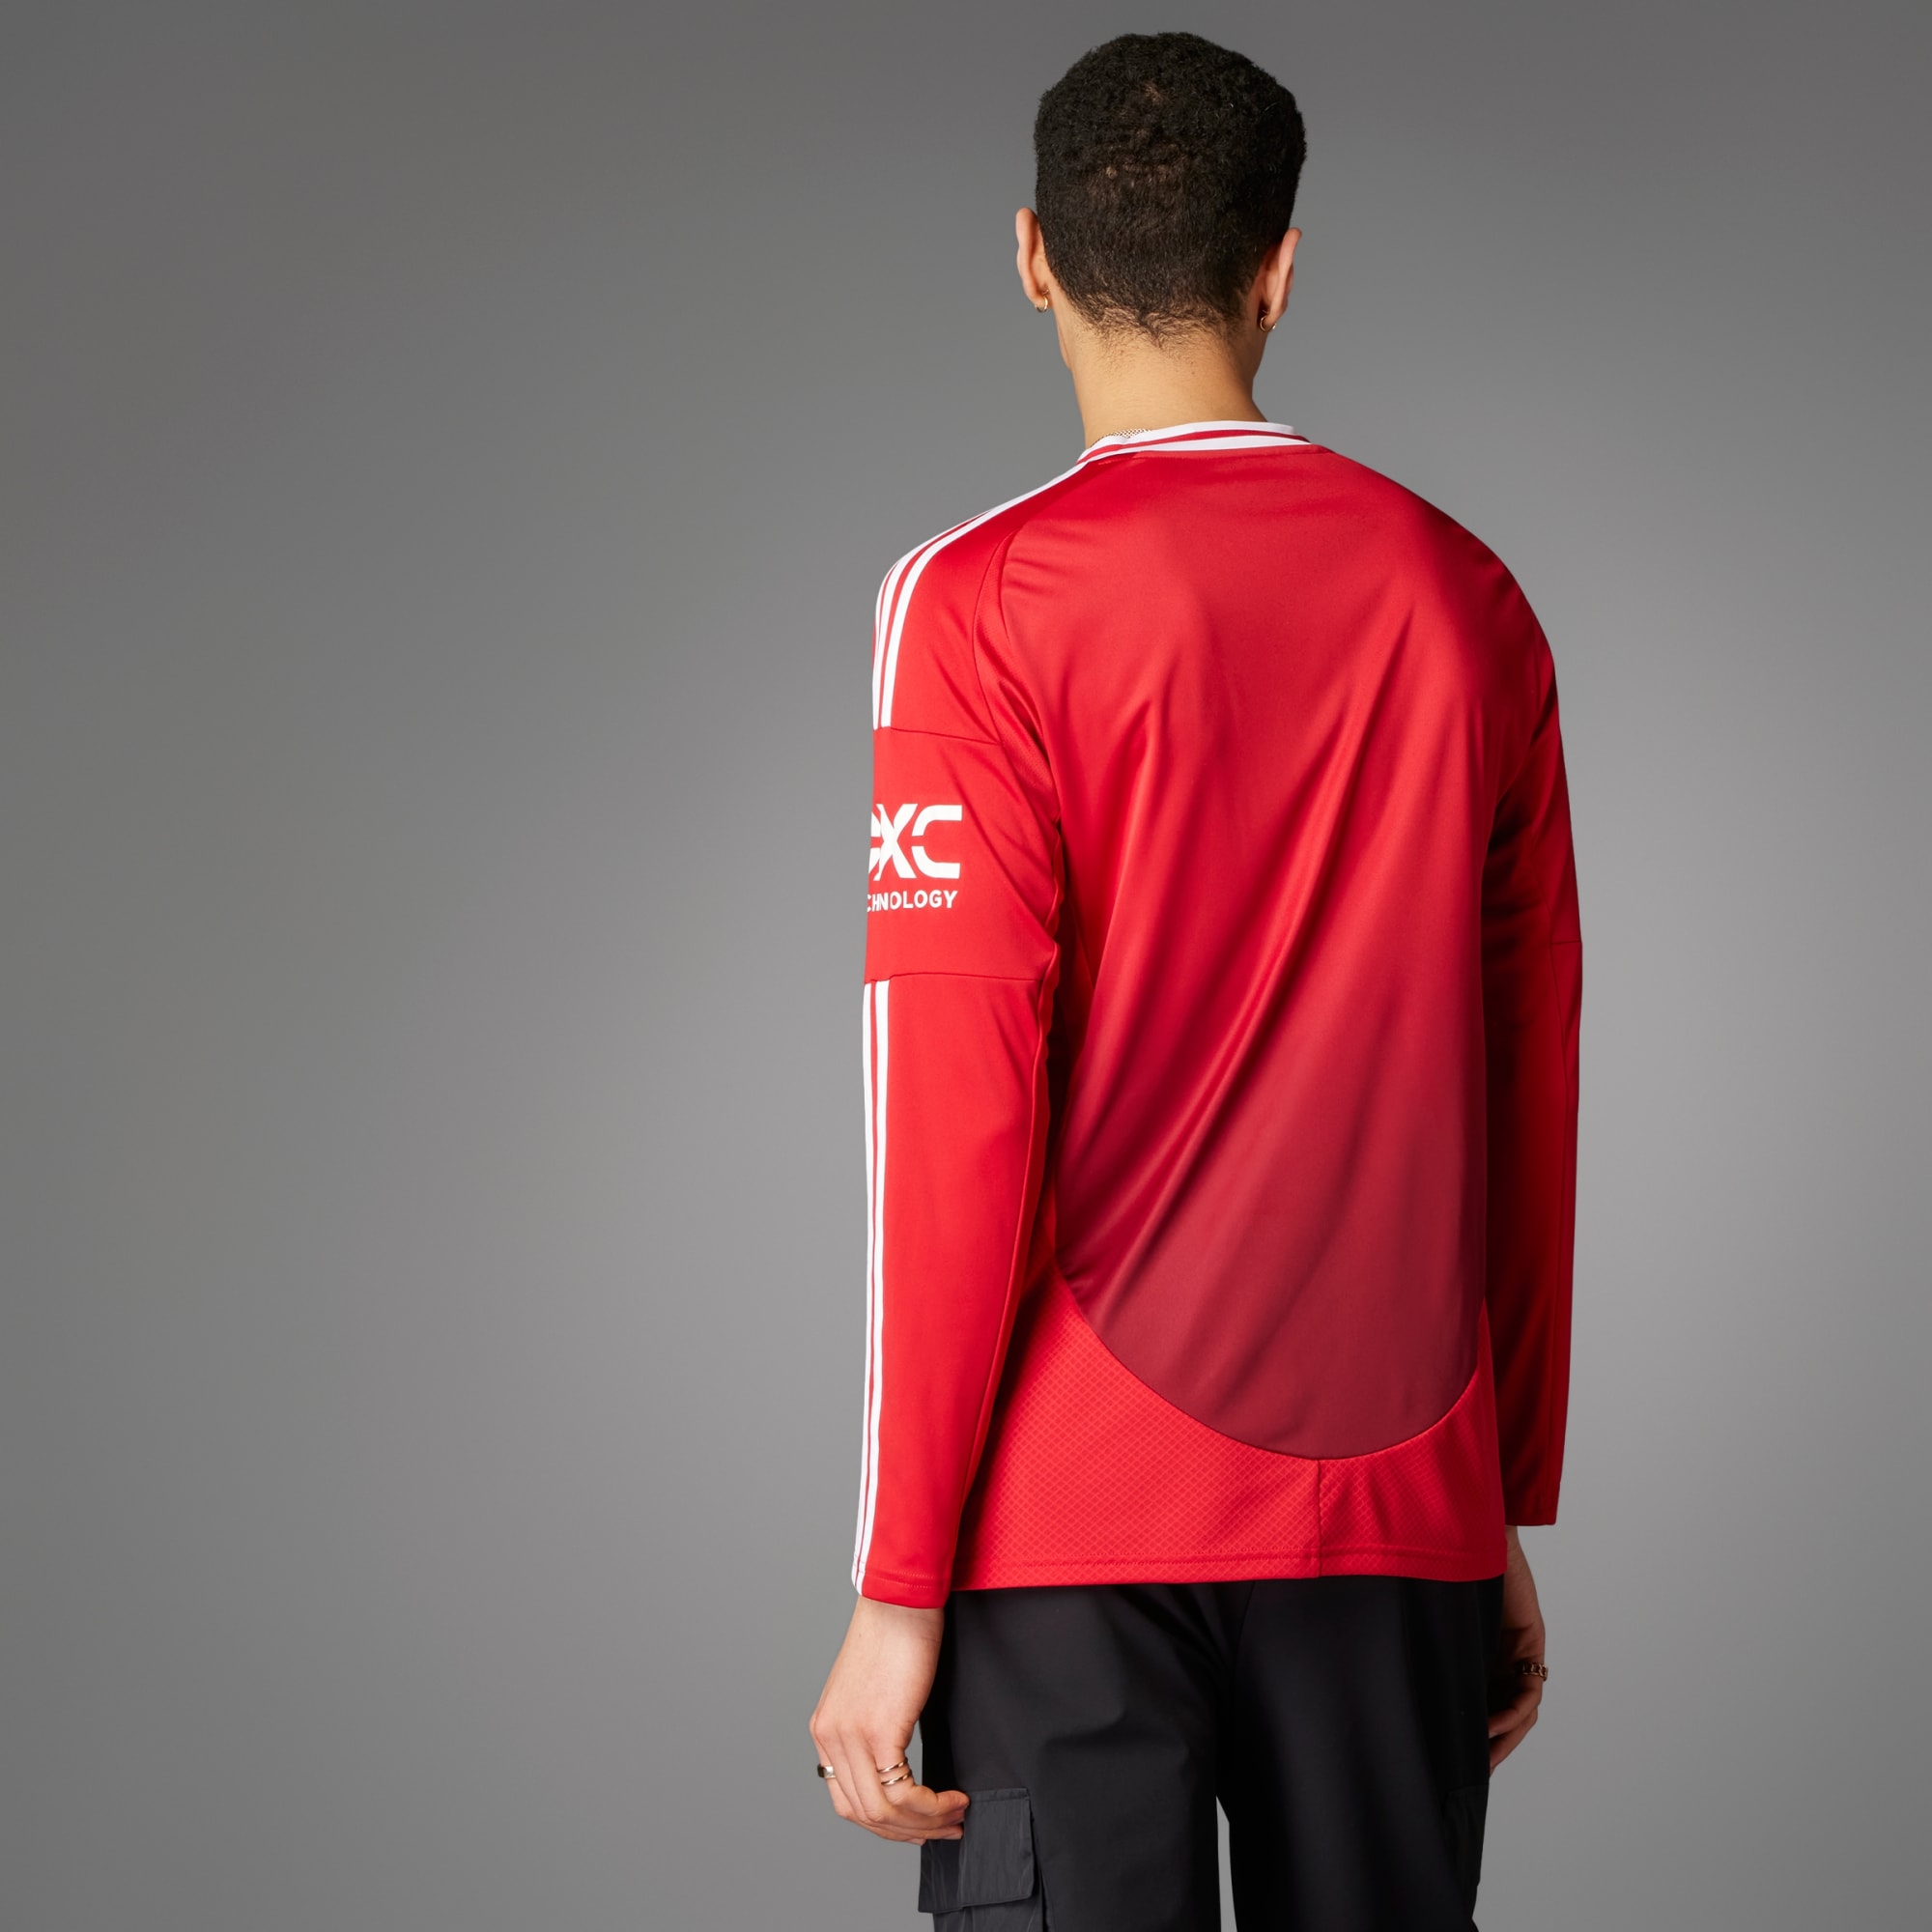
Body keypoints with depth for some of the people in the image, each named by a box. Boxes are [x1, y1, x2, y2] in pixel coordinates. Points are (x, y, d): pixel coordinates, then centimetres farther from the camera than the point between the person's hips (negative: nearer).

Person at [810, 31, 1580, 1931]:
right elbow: (1534, 1103, 9)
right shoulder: (1466, 599, 6)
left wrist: (899, 1582, -6)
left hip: (1078, 1521, -4)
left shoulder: (980, 600, -7)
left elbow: (955, 1114, -11)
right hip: (1402, 1518, 4)